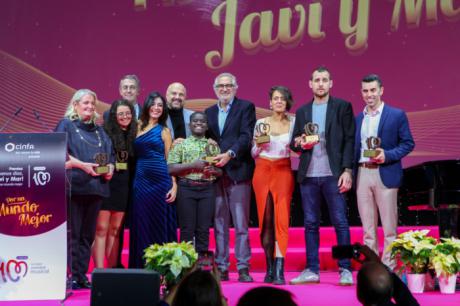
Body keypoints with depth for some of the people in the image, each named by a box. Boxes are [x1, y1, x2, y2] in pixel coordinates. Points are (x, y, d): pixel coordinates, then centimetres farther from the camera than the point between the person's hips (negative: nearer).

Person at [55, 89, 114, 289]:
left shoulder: (99, 131, 21)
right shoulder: (66, 126, 5)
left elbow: (109, 154, 20)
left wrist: (110, 168, -2)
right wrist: (82, 165, -20)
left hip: (96, 187, 5)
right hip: (74, 186, -5)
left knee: (87, 234, 6)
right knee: (72, 233, -7)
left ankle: (81, 276, 11)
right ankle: (70, 276, -4)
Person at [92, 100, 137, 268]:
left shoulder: (132, 136, 10)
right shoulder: (105, 133, -5)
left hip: (123, 187, 5)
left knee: (115, 230, 10)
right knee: (101, 229, -5)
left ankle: (113, 268, 15)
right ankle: (99, 270, -5)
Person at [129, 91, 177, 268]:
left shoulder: (164, 131, 6)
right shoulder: (138, 127, 12)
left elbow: (169, 160, 4)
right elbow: (133, 154, 14)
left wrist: (174, 185, -4)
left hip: (160, 181, -2)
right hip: (141, 181, 2)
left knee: (160, 224, 0)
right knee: (141, 224, 4)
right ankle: (141, 266, 11)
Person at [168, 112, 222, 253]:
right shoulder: (181, 144, 5)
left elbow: (221, 170, 13)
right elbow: (171, 168, -5)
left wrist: (214, 170, -9)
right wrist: (192, 164, -13)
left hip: (207, 189, 2)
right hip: (186, 188, -2)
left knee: (204, 229, 3)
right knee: (187, 229, -1)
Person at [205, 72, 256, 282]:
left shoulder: (245, 107, 3)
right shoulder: (209, 112, 19)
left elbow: (246, 136, -9)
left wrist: (229, 154, -22)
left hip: (237, 171, -4)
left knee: (241, 223, -4)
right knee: (219, 224, 6)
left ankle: (243, 268, 0)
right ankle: (221, 268, 11)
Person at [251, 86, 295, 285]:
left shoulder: (293, 123, 6)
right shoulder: (261, 123, 8)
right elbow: (253, 154, 12)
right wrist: (258, 145, -8)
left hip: (284, 171, -1)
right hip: (263, 171, 1)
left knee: (281, 218, -13)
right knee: (265, 220, 2)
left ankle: (279, 271, -17)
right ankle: (270, 268, 12)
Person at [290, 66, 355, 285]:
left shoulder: (342, 107, 4)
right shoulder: (302, 111, 15)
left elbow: (349, 140, -1)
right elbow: (294, 142, 17)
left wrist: (347, 170, -9)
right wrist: (299, 143, -6)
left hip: (333, 174, -4)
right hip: (308, 176, 4)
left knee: (340, 222, -3)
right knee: (310, 223, 6)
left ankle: (345, 270, 3)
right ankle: (311, 270, 12)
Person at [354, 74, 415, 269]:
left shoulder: (397, 115, 2)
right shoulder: (357, 119, 15)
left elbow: (408, 143, 0)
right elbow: (353, 148, 16)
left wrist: (387, 155, -15)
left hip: (385, 175, -4)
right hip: (362, 175, 4)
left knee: (389, 228, -2)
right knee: (368, 229, 6)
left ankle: (388, 270, 4)